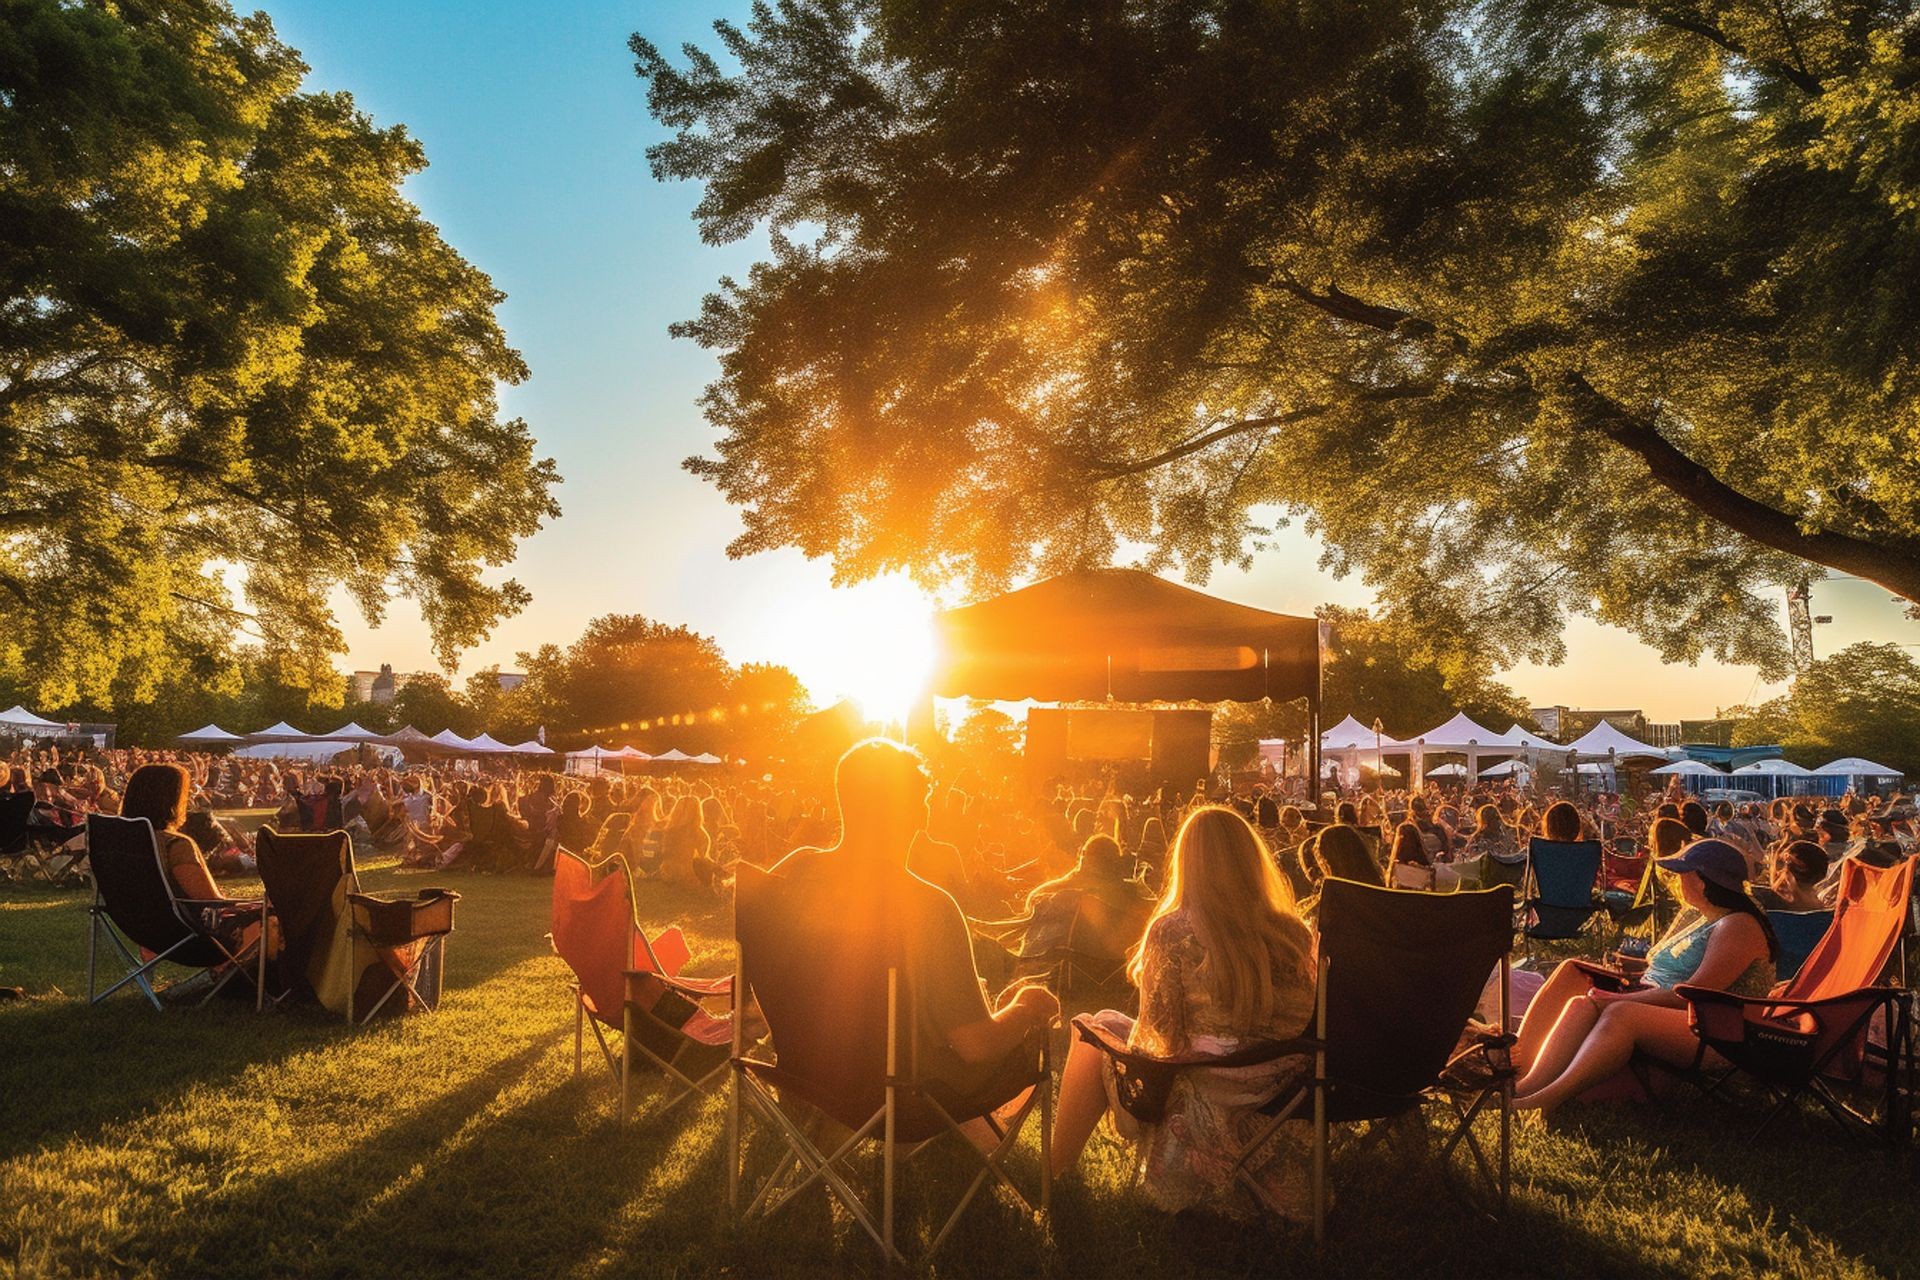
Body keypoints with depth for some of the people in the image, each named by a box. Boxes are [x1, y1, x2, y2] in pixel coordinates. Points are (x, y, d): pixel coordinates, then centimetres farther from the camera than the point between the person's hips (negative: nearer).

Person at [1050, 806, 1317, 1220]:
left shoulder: (1173, 930, -15)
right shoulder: (1294, 932, -1)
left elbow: (1157, 1032, -8)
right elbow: (1305, 1022, 10)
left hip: (1210, 1103, -5)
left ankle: (1054, 1170, 24)